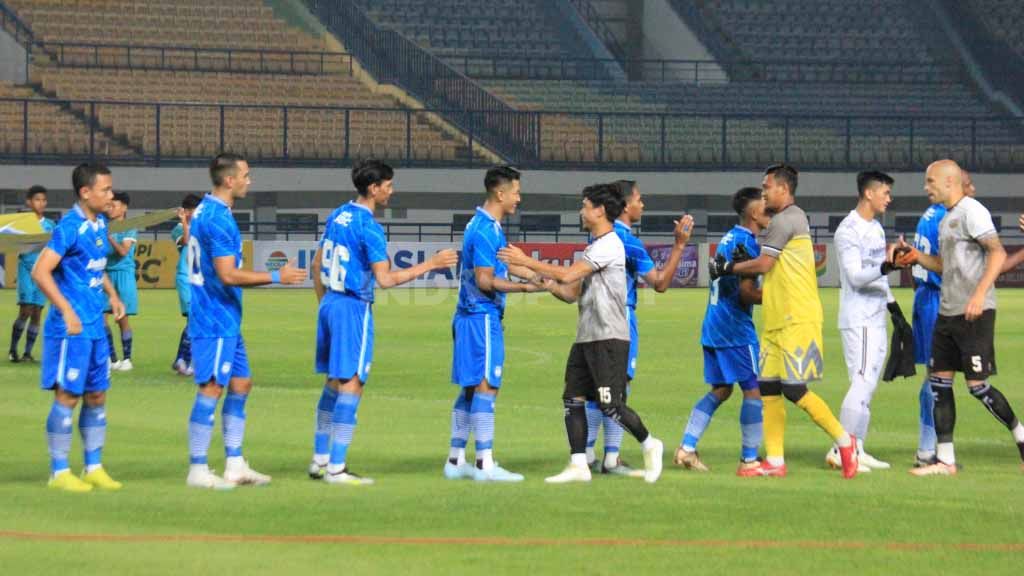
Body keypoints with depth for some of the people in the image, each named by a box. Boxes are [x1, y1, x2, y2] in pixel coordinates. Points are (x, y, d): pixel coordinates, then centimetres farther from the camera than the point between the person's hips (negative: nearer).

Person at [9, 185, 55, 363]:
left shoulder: (50, 225, 10)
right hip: (27, 268, -3)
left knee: (37, 313, 2)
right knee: (25, 311, -10)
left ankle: (28, 352, 8)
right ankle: (13, 349, 3)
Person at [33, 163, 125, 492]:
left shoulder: (100, 224, 10)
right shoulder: (70, 227, -16)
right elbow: (41, 272, -21)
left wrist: (112, 295, 13)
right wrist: (68, 311, -24)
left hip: (95, 327, 8)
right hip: (72, 328, -8)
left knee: (97, 395, 12)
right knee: (67, 396, -3)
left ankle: (93, 468, 21)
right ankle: (59, 472, 5)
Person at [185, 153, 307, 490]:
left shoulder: (206, 211, 12)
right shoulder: (217, 219, -19)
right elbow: (228, 275, -23)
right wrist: (277, 277, -18)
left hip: (227, 322, 11)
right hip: (215, 321, -11)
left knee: (241, 384, 13)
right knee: (211, 388, -7)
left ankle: (235, 466, 16)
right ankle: (198, 471, -4)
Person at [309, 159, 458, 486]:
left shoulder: (338, 216, 9)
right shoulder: (368, 227, -16)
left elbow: (317, 265, 16)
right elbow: (385, 279, -20)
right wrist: (430, 265, -15)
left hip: (329, 304, 9)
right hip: (354, 308, -9)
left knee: (333, 383, 16)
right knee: (351, 385, -5)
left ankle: (320, 460, 20)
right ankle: (336, 468, -7)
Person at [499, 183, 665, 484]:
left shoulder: (609, 245, -13)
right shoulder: (594, 247, 18)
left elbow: (568, 275, -20)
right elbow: (572, 292, 18)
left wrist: (525, 261, -15)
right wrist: (545, 282, 1)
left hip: (609, 338, -10)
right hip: (586, 336, 10)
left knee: (610, 405, -8)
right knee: (572, 399, 3)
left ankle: (649, 444, 12)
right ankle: (578, 465, 3)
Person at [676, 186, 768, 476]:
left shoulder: (727, 239, 14)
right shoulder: (746, 243, -15)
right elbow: (746, 292, -20)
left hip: (713, 327, 9)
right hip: (736, 329, -9)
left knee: (720, 390, 16)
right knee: (754, 390, -3)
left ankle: (686, 447, 10)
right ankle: (749, 460, -3)